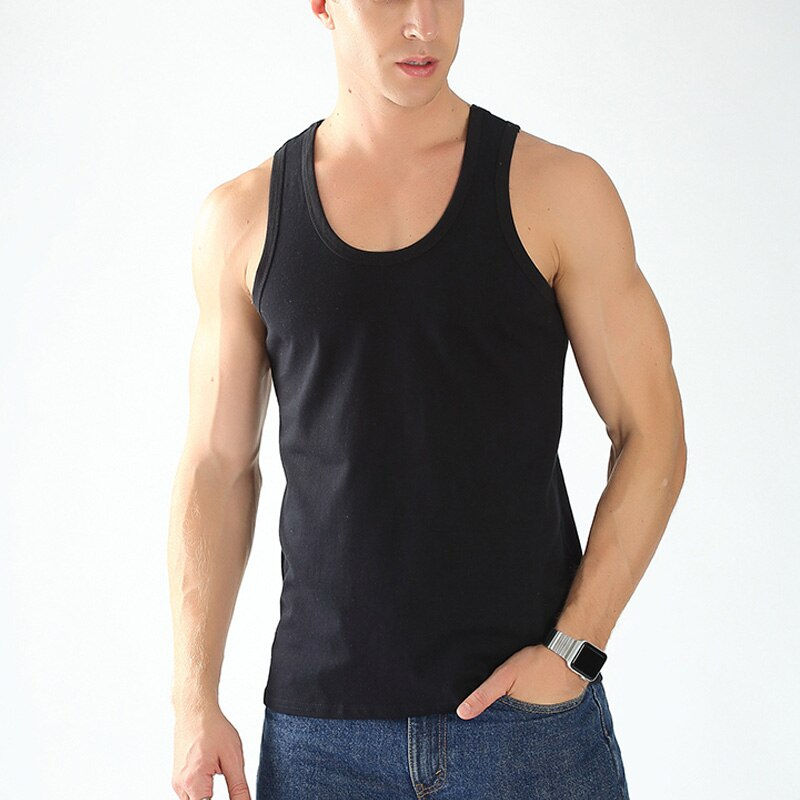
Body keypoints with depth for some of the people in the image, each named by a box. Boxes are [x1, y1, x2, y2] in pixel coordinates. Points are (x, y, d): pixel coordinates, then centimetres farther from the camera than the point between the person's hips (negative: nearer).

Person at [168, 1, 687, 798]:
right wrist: (194, 701, 0)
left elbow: (652, 437, -1)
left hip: (527, 701, -1)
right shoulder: (244, 215, 3)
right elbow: (217, 468, 5)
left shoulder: (560, 189, -3)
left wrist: (574, 650, -10)